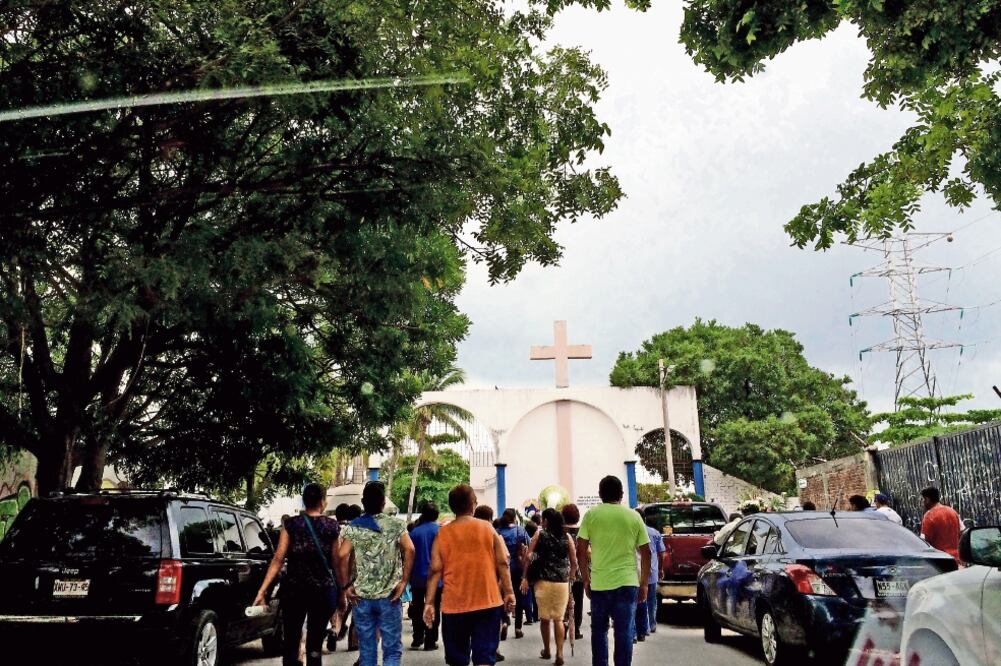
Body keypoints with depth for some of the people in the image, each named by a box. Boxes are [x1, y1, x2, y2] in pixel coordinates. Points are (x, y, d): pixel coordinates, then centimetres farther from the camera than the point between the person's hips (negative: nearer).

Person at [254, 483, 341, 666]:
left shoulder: (291, 524, -1)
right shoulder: (332, 526, -2)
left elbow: (278, 559, -7)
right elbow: (336, 562, -4)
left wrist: (262, 590, -7)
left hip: (294, 589, 0)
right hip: (324, 590, 0)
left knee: (291, 642, 12)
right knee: (315, 644, 8)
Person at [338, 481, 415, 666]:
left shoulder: (352, 527, 2)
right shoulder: (396, 525, -1)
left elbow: (343, 555, -11)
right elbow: (409, 550, -15)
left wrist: (346, 586, -3)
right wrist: (404, 581, -9)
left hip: (362, 596, 2)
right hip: (389, 596, -1)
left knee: (366, 650, 11)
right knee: (392, 649, 5)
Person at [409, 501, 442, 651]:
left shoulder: (415, 531, -1)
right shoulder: (440, 530, -7)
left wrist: (409, 576, 13)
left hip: (417, 577, 2)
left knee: (418, 609, 16)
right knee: (433, 610, 7)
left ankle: (417, 640, 21)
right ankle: (430, 642, 6)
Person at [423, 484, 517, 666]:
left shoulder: (443, 534, 0)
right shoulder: (488, 528, 0)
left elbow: (435, 571, -4)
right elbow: (502, 563, -2)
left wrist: (429, 603, -2)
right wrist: (508, 592, 4)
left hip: (454, 604, 1)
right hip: (487, 602, -1)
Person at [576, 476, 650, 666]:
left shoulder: (591, 515, 1)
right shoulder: (634, 516, 4)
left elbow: (581, 551, -1)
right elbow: (645, 553, 4)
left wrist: (586, 580, 9)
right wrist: (643, 584, 11)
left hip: (599, 583, 0)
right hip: (627, 583, 0)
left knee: (599, 631, 15)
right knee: (624, 633, 4)